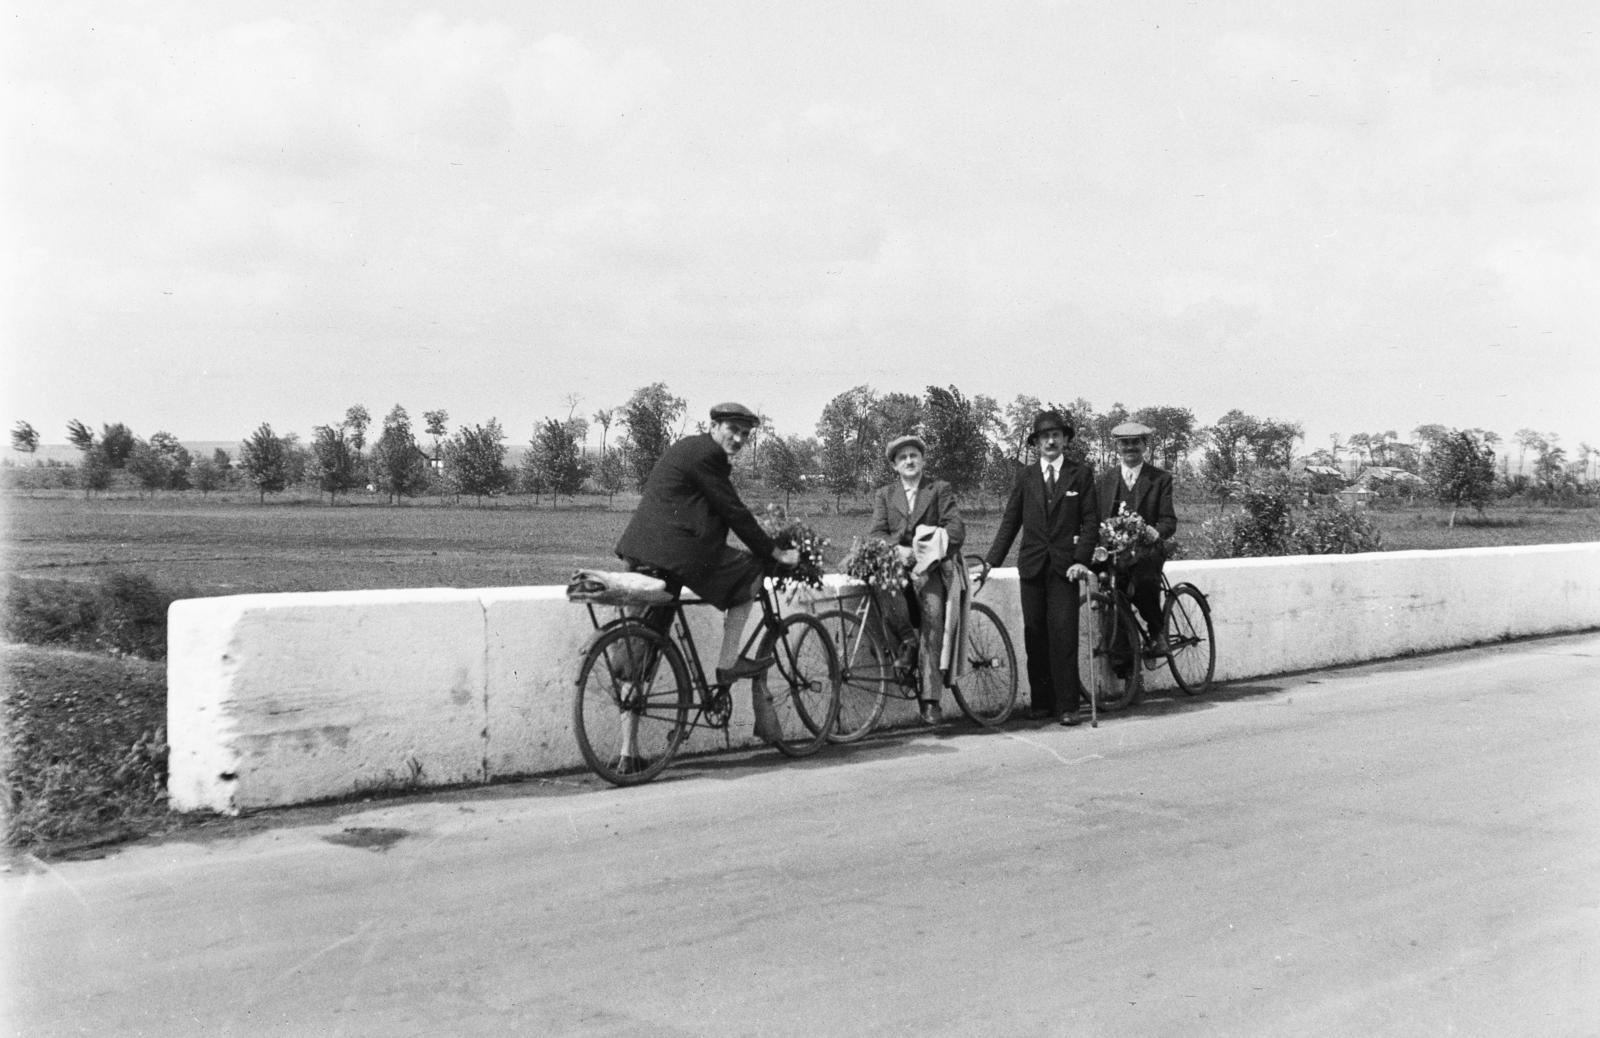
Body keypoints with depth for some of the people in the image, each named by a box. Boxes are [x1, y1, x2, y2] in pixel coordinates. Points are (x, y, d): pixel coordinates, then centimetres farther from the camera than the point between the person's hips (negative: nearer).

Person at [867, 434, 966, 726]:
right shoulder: (883, 495, 18)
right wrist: (901, 551, -16)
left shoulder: (940, 489, 14)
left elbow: (956, 528, 1)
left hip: (929, 568, -1)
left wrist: (934, 552, -17)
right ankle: (906, 640, -12)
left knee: (933, 615, -26)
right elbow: (877, 533, 5)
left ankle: (929, 699, -27)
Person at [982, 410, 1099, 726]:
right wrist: (991, 560, 6)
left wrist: (1081, 560, -11)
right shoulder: (1025, 476, 12)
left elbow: (1091, 521, 1)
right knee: (1035, 636, 4)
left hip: (1065, 566, -3)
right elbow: (1010, 521, 12)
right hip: (1032, 566, 3)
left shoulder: (1081, 475, 6)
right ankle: (1041, 702, 11)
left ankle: (1068, 705, -5)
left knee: (1064, 635, -8)